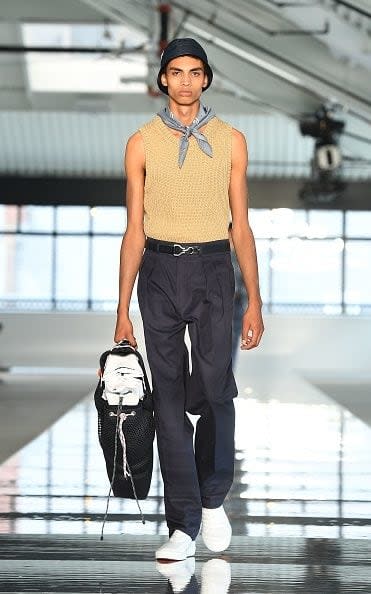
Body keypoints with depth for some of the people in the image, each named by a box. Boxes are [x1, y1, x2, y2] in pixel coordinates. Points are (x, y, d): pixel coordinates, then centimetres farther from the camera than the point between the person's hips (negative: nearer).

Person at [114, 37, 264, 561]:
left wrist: (254, 301, 2)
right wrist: (123, 309, 3)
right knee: (170, 399, -1)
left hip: (212, 268, 0)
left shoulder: (230, 141, 6)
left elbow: (241, 226, 7)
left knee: (214, 391, -8)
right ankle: (184, 525, 3)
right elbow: (134, 230, 6)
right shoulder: (142, 143, 6)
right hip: (159, 270, 0)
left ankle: (213, 502, 16)